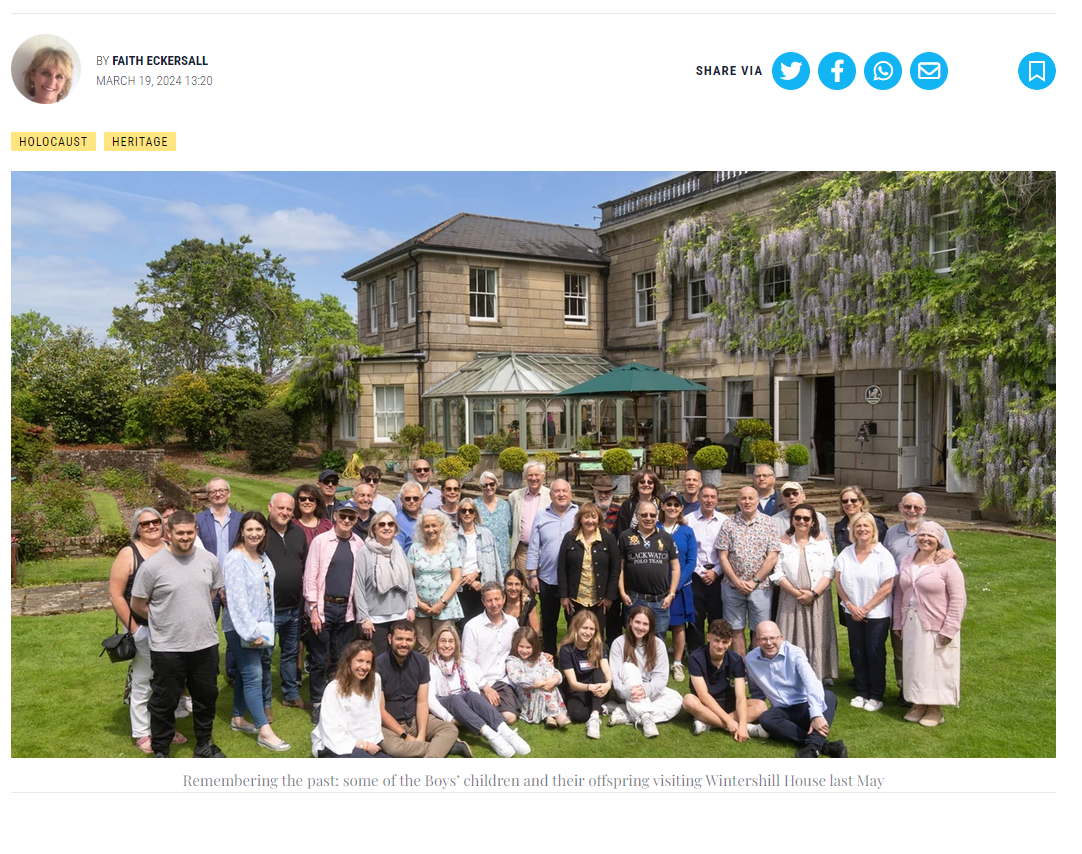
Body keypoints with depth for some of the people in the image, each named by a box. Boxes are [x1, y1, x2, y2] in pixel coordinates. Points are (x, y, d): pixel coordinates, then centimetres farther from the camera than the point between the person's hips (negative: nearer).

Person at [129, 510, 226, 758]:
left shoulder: (210, 560, -1)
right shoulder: (152, 565, -13)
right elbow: (137, 604, -4)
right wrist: (166, 620, 4)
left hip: (206, 644, 4)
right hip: (168, 649, -4)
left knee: (206, 697, 18)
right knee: (165, 702, 10)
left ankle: (204, 744, 37)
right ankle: (161, 751, 30)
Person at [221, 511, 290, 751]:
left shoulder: (262, 557, 8)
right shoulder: (235, 558, -16)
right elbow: (237, 599, -20)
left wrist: (261, 627, 9)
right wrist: (251, 631, -21)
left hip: (261, 625, 8)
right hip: (241, 627, -7)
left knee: (246, 673, 16)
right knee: (253, 675, -7)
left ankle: (238, 719, 29)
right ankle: (264, 731, -5)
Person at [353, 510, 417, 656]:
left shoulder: (400, 551, 10)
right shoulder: (364, 553, -6)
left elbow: (410, 580, 13)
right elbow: (358, 588, -7)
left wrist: (412, 607, 5)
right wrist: (364, 618, -10)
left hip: (401, 617, 4)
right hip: (375, 619, -4)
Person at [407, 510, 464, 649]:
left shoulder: (451, 548, 3)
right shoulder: (415, 548, 7)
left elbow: (457, 579, -1)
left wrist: (441, 603, -7)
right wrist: (418, 602, -5)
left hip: (444, 607, -1)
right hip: (420, 607, 1)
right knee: (423, 648, 1)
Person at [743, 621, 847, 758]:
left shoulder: (794, 653, -14)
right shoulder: (750, 660, -2)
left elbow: (811, 681, -29)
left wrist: (816, 715, -42)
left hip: (804, 707, -1)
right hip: (782, 712, 2)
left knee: (829, 696, -31)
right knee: (765, 718, -33)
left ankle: (812, 746, -48)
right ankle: (822, 745, -38)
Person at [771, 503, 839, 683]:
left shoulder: (822, 544, 8)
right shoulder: (784, 545, 6)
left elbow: (828, 572, -1)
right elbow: (778, 574, -1)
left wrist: (813, 593, -13)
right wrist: (797, 593, -12)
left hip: (818, 600, 0)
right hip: (791, 600, 0)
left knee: (819, 639, 0)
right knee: (793, 641, 0)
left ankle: (823, 678, 6)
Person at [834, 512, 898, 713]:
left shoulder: (883, 555, -9)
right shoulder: (846, 554, 3)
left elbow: (887, 587, -13)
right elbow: (839, 582, 4)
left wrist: (866, 608, -13)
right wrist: (851, 606, -7)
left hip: (877, 615, -4)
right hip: (852, 614, 4)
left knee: (875, 655, 3)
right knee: (857, 654, 11)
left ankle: (876, 696, 16)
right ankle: (862, 693, 24)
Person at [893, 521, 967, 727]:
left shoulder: (947, 565, -11)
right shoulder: (906, 561, 6)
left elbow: (958, 599, -12)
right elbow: (900, 593, 11)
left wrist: (948, 629, -16)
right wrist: (898, 623, 9)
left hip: (936, 626, -5)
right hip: (911, 624, 5)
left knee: (936, 666, 5)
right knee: (914, 664, 12)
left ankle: (936, 708, 20)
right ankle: (918, 704, 25)